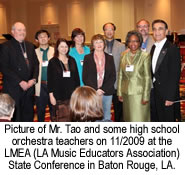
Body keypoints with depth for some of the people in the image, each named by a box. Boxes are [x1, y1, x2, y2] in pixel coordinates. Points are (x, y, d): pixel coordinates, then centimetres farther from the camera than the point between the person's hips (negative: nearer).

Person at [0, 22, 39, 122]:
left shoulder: (30, 46, 14)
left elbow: (36, 64, 13)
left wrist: (34, 79, -4)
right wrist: (20, 82, -15)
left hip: (29, 87, 5)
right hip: (13, 89, -5)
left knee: (28, 116, 10)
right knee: (15, 118, 1)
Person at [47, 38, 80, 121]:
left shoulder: (72, 60, 9)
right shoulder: (52, 62, 1)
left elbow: (77, 77, 11)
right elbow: (50, 80, -1)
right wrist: (51, 95, -7)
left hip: (71, 94, 2)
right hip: (58, 95, -2)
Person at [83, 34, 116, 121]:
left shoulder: (110, 58, 11)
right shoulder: (87, 58, 6)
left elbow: (113, 76, 5)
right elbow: (85, 77, 1)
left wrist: (103, 89, -8)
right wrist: (95, 90, -10)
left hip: (107, 93, 2)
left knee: (107, 118, 5)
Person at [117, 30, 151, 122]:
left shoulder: (145, 56, -6)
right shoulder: (124, 56, 8)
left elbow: (147, 77, -7)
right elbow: (120, 75, 11)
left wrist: (146, 96, -10)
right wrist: (119, 92, 8)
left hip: (139, 93, -4)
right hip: (126, 93, 4)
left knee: (139, 119, -3)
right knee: (129, 118, 11)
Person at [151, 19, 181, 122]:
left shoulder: (172, 49, -15)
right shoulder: (153, 48, 10)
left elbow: (175, 75, -17)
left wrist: (170, 97, -19)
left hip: (167, 94, -7)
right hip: (156, 92, 7)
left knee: (168, 120, 5)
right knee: (157, 120, 18)